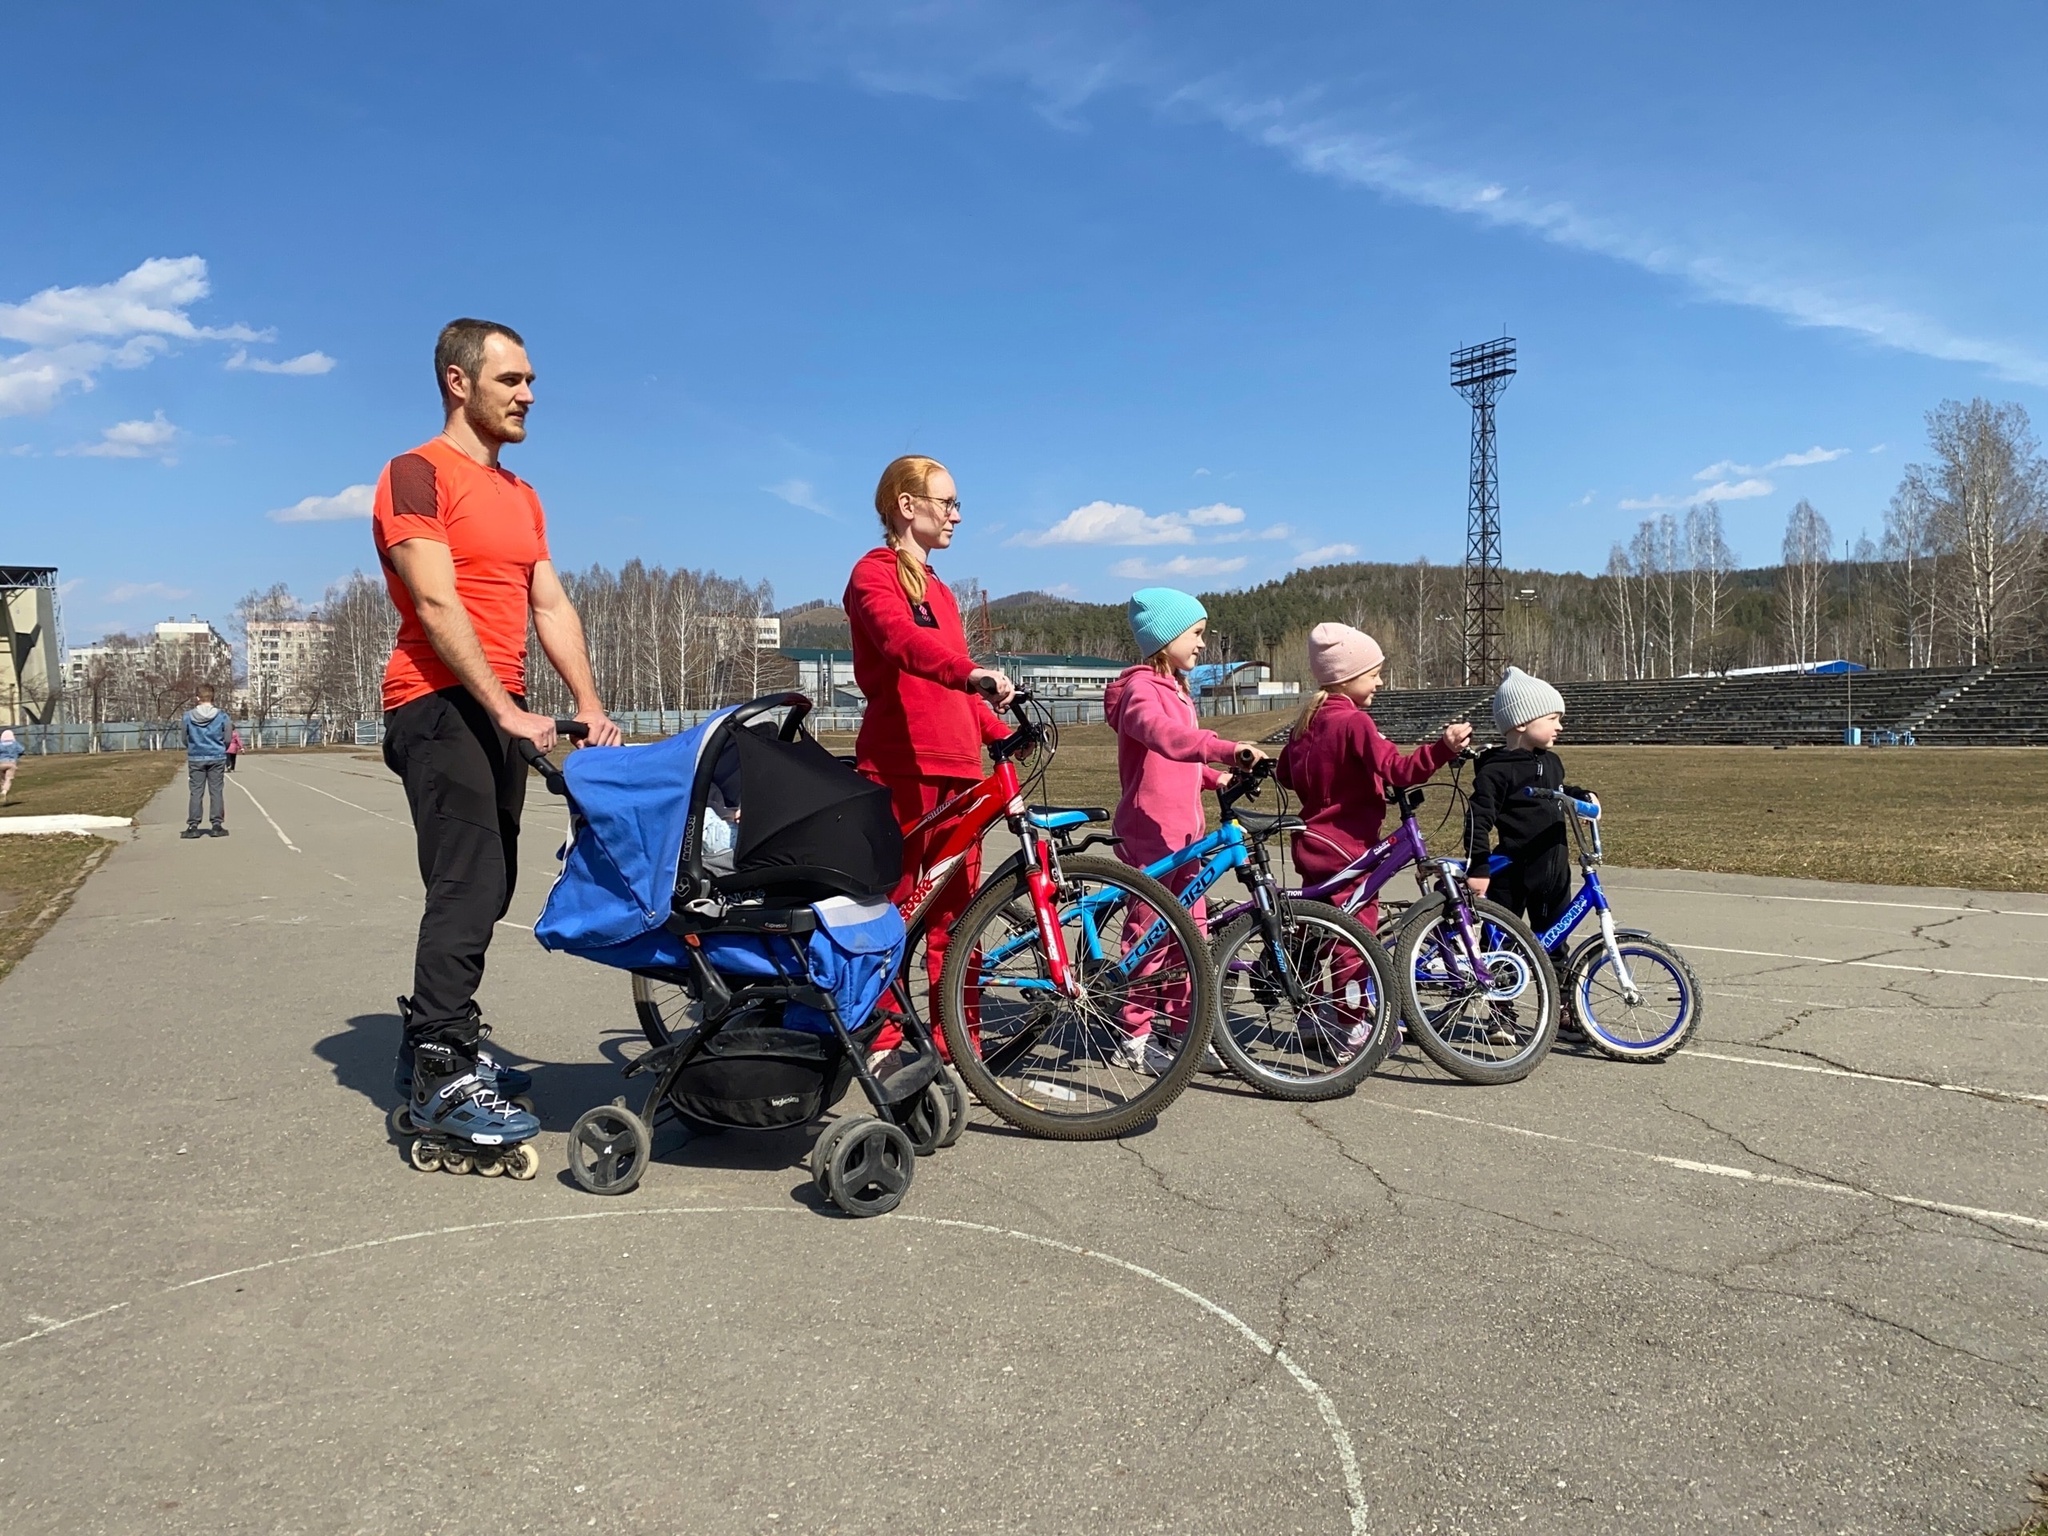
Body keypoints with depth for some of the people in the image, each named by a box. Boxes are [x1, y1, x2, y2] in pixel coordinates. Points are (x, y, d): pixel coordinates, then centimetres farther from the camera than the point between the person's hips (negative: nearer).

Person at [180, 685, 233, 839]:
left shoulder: (188, 715, -4)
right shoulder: (221, 715, -6)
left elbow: (185, 739, 3)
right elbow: (228, 739, -3)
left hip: (196, 759, 1)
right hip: (217, 758, -1)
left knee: (196, 792, 5)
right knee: (216, 791, 5)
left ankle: (193, 826, 3)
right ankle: (217, 825, 3)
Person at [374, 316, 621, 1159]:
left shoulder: (521, 494, 21)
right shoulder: (419, 473, -5)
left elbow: (551, 606, 15)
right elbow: (437, 604, -15)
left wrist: (590, 707, 3)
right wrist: (505, 707, -21)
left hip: (499, 711, 9)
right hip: (441, 703, -8)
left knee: (485, 889, 10)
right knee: (468, 886, -15)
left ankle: (432, 1045, 21)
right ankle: (442, 1079, -11)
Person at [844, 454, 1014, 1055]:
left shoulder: (941, 592, 25)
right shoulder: (874, 574, -1)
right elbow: (901, 638, -23)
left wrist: (1003, 733, 10)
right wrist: (972, 671, -40)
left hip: (956, 768, 7)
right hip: (898, 766, -7)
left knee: (955, 910, 6)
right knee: (890, 906, -4)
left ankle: (956, 1043, 11)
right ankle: (882, 1040, 4)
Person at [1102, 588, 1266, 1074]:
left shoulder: (1177, 690, 21)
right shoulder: (1141, 687, -12)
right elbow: (1163, 734, -34)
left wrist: (1215, 777, 13)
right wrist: (1227, 749, -46)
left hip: (1183, 830, 9)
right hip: (1149, 831, -9)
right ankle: (1134, 1040, 7)